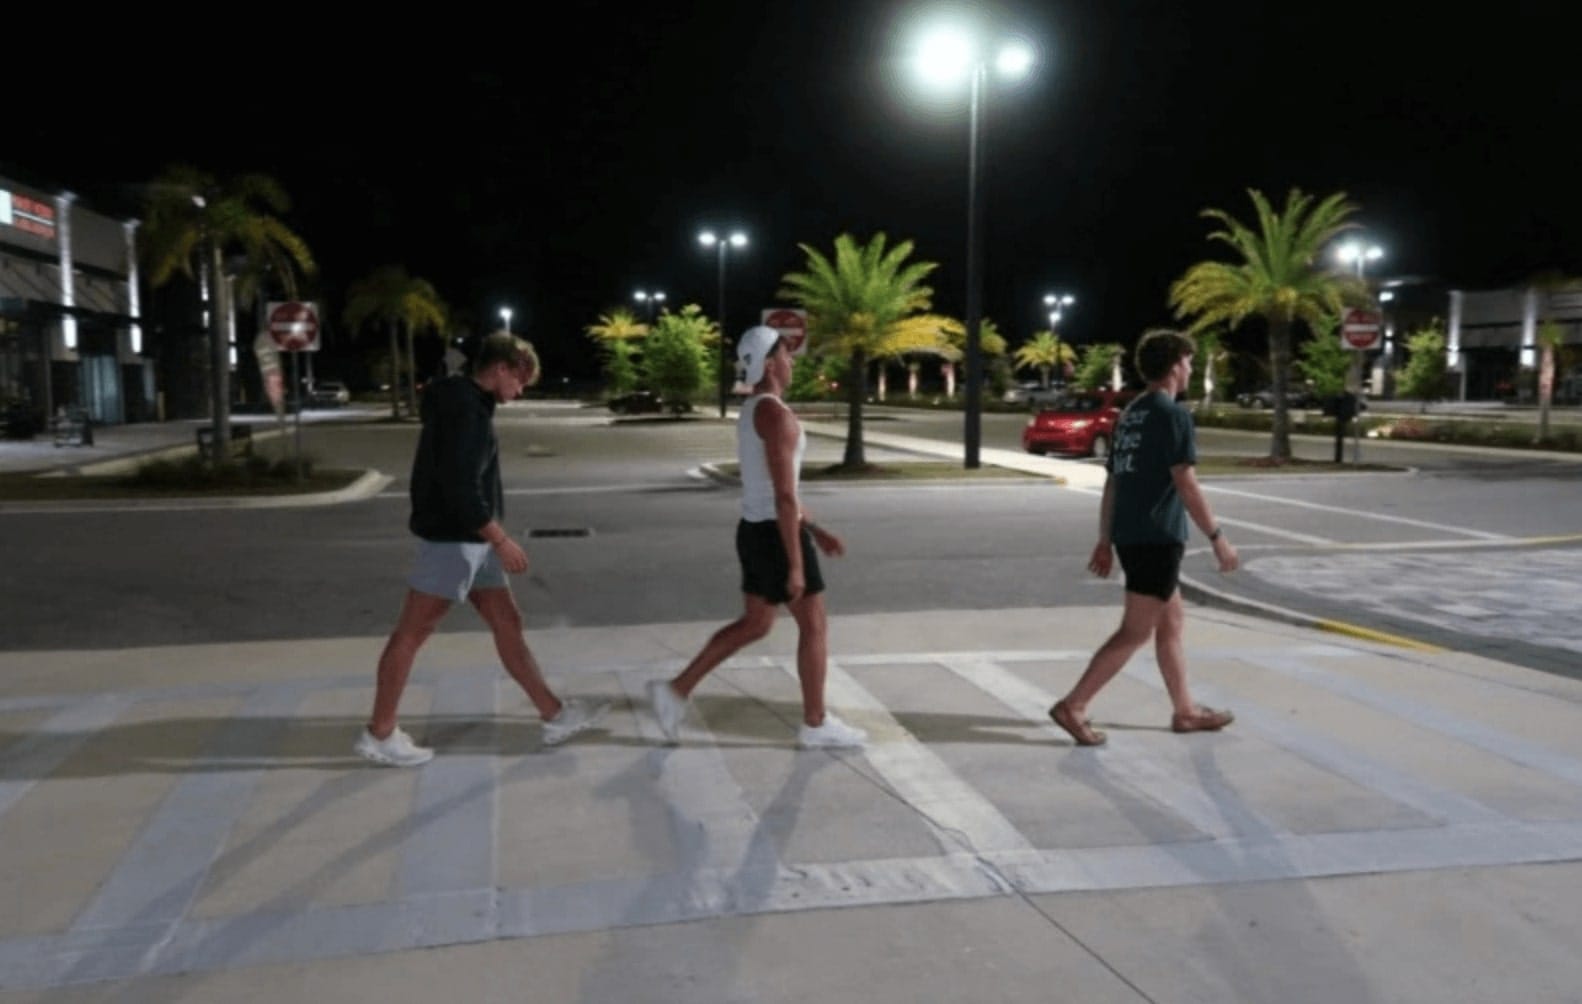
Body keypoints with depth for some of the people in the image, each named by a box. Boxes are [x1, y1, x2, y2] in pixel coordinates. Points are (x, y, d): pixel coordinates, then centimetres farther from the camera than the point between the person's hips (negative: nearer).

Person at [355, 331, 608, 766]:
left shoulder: (469, 404, 15)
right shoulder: (465, 408, -17)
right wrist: (501, 539, -20)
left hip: (471, 541, 10)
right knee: (412, 633, -1)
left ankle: (555, 717, 17)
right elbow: (459, 485, -25)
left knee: (508, 623, 11)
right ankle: (379, 734, 10)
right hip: (450, 540, -10)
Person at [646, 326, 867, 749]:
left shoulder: (751, 412, 14)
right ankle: (816, 724, 16)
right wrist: (796, 566, -20)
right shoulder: (776, 414, -19)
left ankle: (676, 691, 16)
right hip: (776, 536, -10)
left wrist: (816, 531, 23)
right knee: (814, 625, 4)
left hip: (755, 531, 10)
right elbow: (784, 496, -22)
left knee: (754, 625, 17)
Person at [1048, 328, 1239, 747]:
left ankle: (1185, 710, 26)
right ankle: (1073, 705, -7)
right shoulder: (1173, 414, -12)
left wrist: (1105, 540, 18)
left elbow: (1112, 483, 15)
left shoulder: (1130, 414, 14)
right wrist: (1217, 538, -10)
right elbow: (1186, 486, -16)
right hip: (1157, 537, -9)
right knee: (1135, 632, -5)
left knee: (1171, 622, 18)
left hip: (1129, 535, 9)